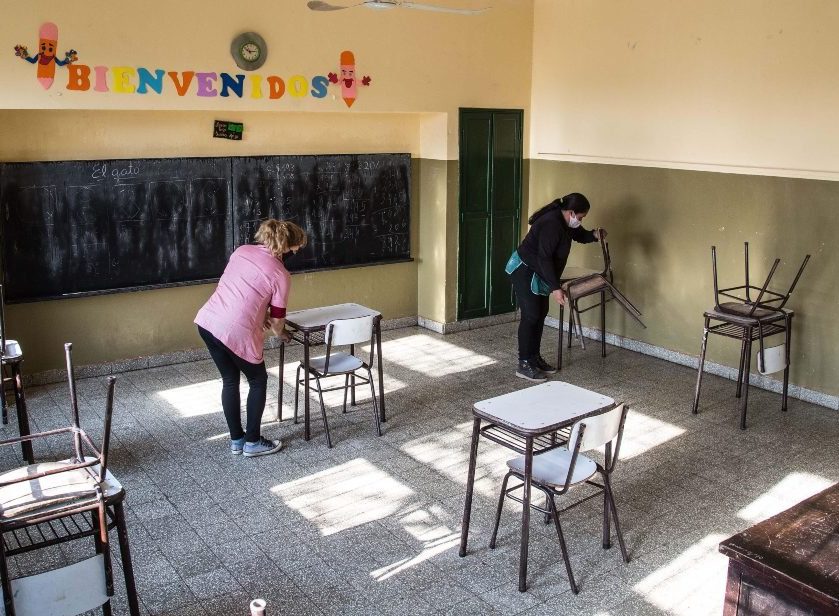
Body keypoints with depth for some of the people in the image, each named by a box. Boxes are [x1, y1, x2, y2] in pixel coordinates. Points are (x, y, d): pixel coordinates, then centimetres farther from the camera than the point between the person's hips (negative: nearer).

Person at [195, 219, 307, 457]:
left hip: (207, 321, 7)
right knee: (258, 381, 16)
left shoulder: (242, 250, 12)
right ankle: (253, 442, 22)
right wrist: (282, 335, 23)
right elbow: (277, 319, 2)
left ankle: (236, 440, 32)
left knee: (230, 380, 21)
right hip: (235, 332, -7)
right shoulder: (281, 275, -6)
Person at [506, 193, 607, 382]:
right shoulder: (551, 224, -27)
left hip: (538, 273, 10)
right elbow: (544, 258, -30)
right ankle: (524, 365, -5)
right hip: (524, 272, -10)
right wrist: (555, 288, -31)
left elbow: (580, 235, 17)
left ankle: (535, 357, 21)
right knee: (531, 315, -10)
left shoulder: (564, 221, 2)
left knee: (541, 314, 11)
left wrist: (594, 235, -6)